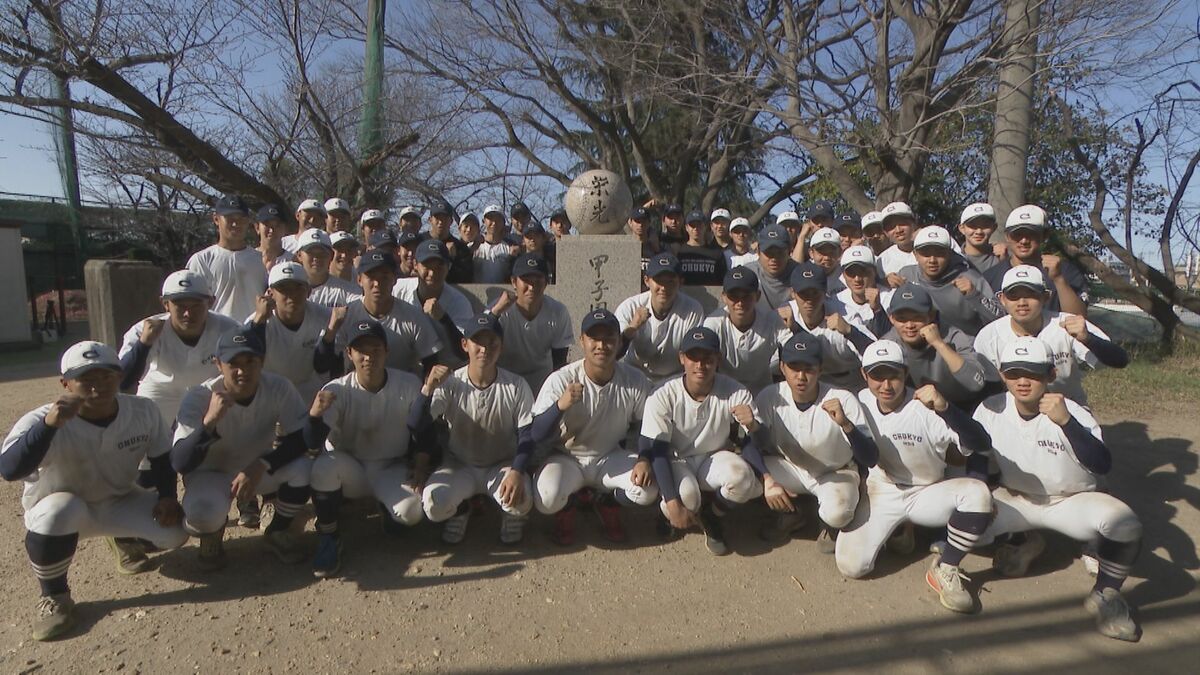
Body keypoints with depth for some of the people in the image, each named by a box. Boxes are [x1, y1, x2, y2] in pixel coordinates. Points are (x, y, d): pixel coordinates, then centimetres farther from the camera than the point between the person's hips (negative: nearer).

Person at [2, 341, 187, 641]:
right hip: (61, 508, -3)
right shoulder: (41, 420, -27)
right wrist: (49, 424, -56)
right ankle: (54, 597, -11)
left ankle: (125, 541, 20)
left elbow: (161, 458, -1)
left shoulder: (144, 411, -16)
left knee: (174, 531, -19)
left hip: (119, 503, 3)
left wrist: (167, 497, -15)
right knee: (58, 512, -38)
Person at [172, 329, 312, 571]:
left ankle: (277, 532, 2)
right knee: (203, 512, -34)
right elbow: (180, 463, -31)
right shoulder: (199, 398, -24)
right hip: (212, 473, -2)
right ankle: (212, 536, 7)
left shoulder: (279, 388, -20)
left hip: (260, 469, 2)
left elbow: (301, 440, -17)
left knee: (304, 468, -28)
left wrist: (261, 465, -31)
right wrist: (209, 420, -47)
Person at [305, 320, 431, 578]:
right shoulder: (337, 390, -16)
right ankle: (328, 539, -9)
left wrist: (420, 467, -8)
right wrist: (315, 414, -45)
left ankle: (386, 507, 12)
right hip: (349, 468, 0)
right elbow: (313, 442, -25)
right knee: (323, 466, -33)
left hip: (391, 469, 0)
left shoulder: (409, 385, -12)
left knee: (412, 511, -28)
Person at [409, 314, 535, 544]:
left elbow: (526, 436, -11)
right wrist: (428, 389, -41)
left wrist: (517, 472, -30)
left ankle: (513, 515, 10)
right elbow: (416, 428, -23)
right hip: (459, 466, 1)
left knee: (521, 501, -31)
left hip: (503, 465, 0)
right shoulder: (450, 384, -14)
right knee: (433, 504, -27)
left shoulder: (516, 387, -13)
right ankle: (459, 510, 12)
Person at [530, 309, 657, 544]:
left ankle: (608, 503, 12)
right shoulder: (560, 380, -21)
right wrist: (560, 405, -43)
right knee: (546, 499, -30)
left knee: (648, 490, -24)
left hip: (612, 458, 2)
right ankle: (570, 505, 10)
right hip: (568, 459, -2)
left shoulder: (635, 381, -13)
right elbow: (536, 436, -24)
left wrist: (645, 460, -20)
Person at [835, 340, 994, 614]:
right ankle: (896, 528, 16)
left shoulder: (927, 408, -22)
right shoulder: (860, 403, -8)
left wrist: (944, 408, -49)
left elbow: (980, 444, -34)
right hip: (881, 493, 2)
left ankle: (944, 571, -12)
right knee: (851, 566, -16)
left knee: (977, 493, -33)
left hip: (927, 494, -2)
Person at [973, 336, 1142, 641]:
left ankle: (1105, 594, -1)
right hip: (1015, 500, 3)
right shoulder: (991, 410, -12)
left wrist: (1065, 422, -46)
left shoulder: (1072, 413, -20)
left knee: (1124, 524, -32)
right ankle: (1024, 543, 15)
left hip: (1070, 501, -2)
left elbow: (1103, 465, -35)